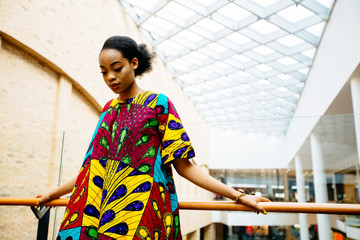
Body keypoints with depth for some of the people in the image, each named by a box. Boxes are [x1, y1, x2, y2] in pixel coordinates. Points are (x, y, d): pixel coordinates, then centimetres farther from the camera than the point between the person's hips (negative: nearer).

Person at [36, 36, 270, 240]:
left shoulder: (158, 103, -3)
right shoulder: (109, 109, 13)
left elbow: (184, 166, -6)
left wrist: (238, 196, -12)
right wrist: (55, 192, 26)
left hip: (141, 210, -5)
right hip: (100, 209, 5)